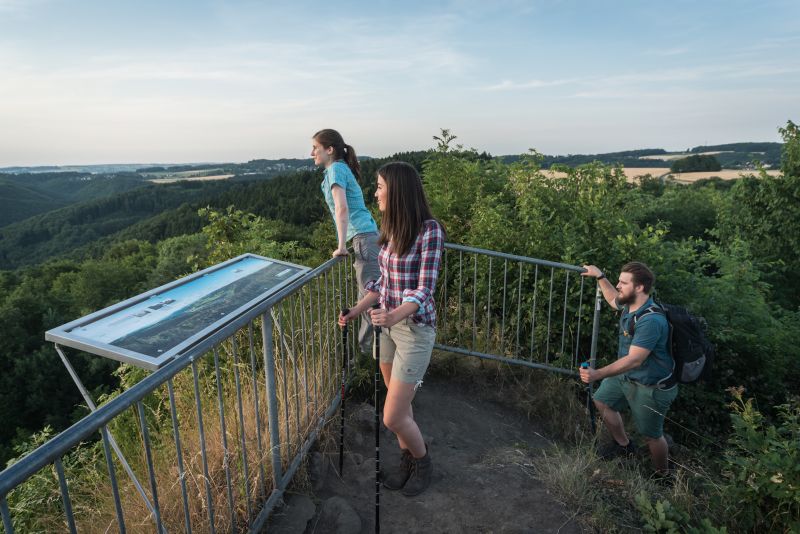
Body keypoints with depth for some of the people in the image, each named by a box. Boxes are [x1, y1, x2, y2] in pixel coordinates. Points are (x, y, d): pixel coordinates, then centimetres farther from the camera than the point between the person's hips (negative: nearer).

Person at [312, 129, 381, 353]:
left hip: (363, 238, -10)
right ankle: (366, 346, 23)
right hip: (368, 236, 10)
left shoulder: (336, 169, -8)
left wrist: (341, 246, -17)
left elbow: (342, 208, -20)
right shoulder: (341, 167, 19)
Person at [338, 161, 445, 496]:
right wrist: (355, 311, 4)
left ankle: (423, 462, 28)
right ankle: (407, 461, 42)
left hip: (415, 328, -7)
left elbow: (425, 289, -20)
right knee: (399, 403, 19)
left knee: (392, 417, -1)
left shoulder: (429, 230, -18)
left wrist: (394, 316, -36)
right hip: (388, 324, 7)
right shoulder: (390, 229, 4)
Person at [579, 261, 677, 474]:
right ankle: (623, 445, 43)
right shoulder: (629, 304, -7)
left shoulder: (651, 320, -35)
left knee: (652, 436, 9)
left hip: (651, 387, -9)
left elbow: (634, 360, -38)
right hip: (626, 375, 9)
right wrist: (600, 276, 14)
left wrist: (597, 374, -44)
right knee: (602, 401, 21)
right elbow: (613, 299, 20)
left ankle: (663, 476, 36)